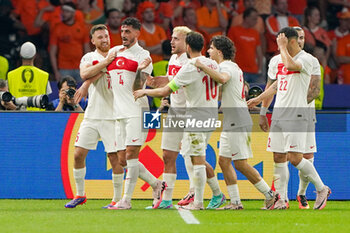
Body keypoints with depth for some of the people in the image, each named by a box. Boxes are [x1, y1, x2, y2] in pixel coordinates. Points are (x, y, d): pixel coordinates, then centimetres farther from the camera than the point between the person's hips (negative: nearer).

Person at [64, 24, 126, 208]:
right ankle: (80, 195, 15)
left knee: (115, 157, -6)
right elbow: (85, 74, -12)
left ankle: (117, 198, 4)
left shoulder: (116, 57, 2)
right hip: (92, 115, 3)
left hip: (112, 115, -3)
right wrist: (105, 62, -20)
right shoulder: (88, 58, 9)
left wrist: (87, 83, -22)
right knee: (78, 154, 0)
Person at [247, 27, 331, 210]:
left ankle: (321, 188, 3)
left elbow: (291, 65, -30)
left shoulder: (306, 59, -9)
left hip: (296, 115, -7)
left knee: (295, 158, -14)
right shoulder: (276, 60, 14)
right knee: (278, 158, 4)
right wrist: (259, 100, 30)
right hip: (278, 115, 7)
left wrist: (283, 47, -16)